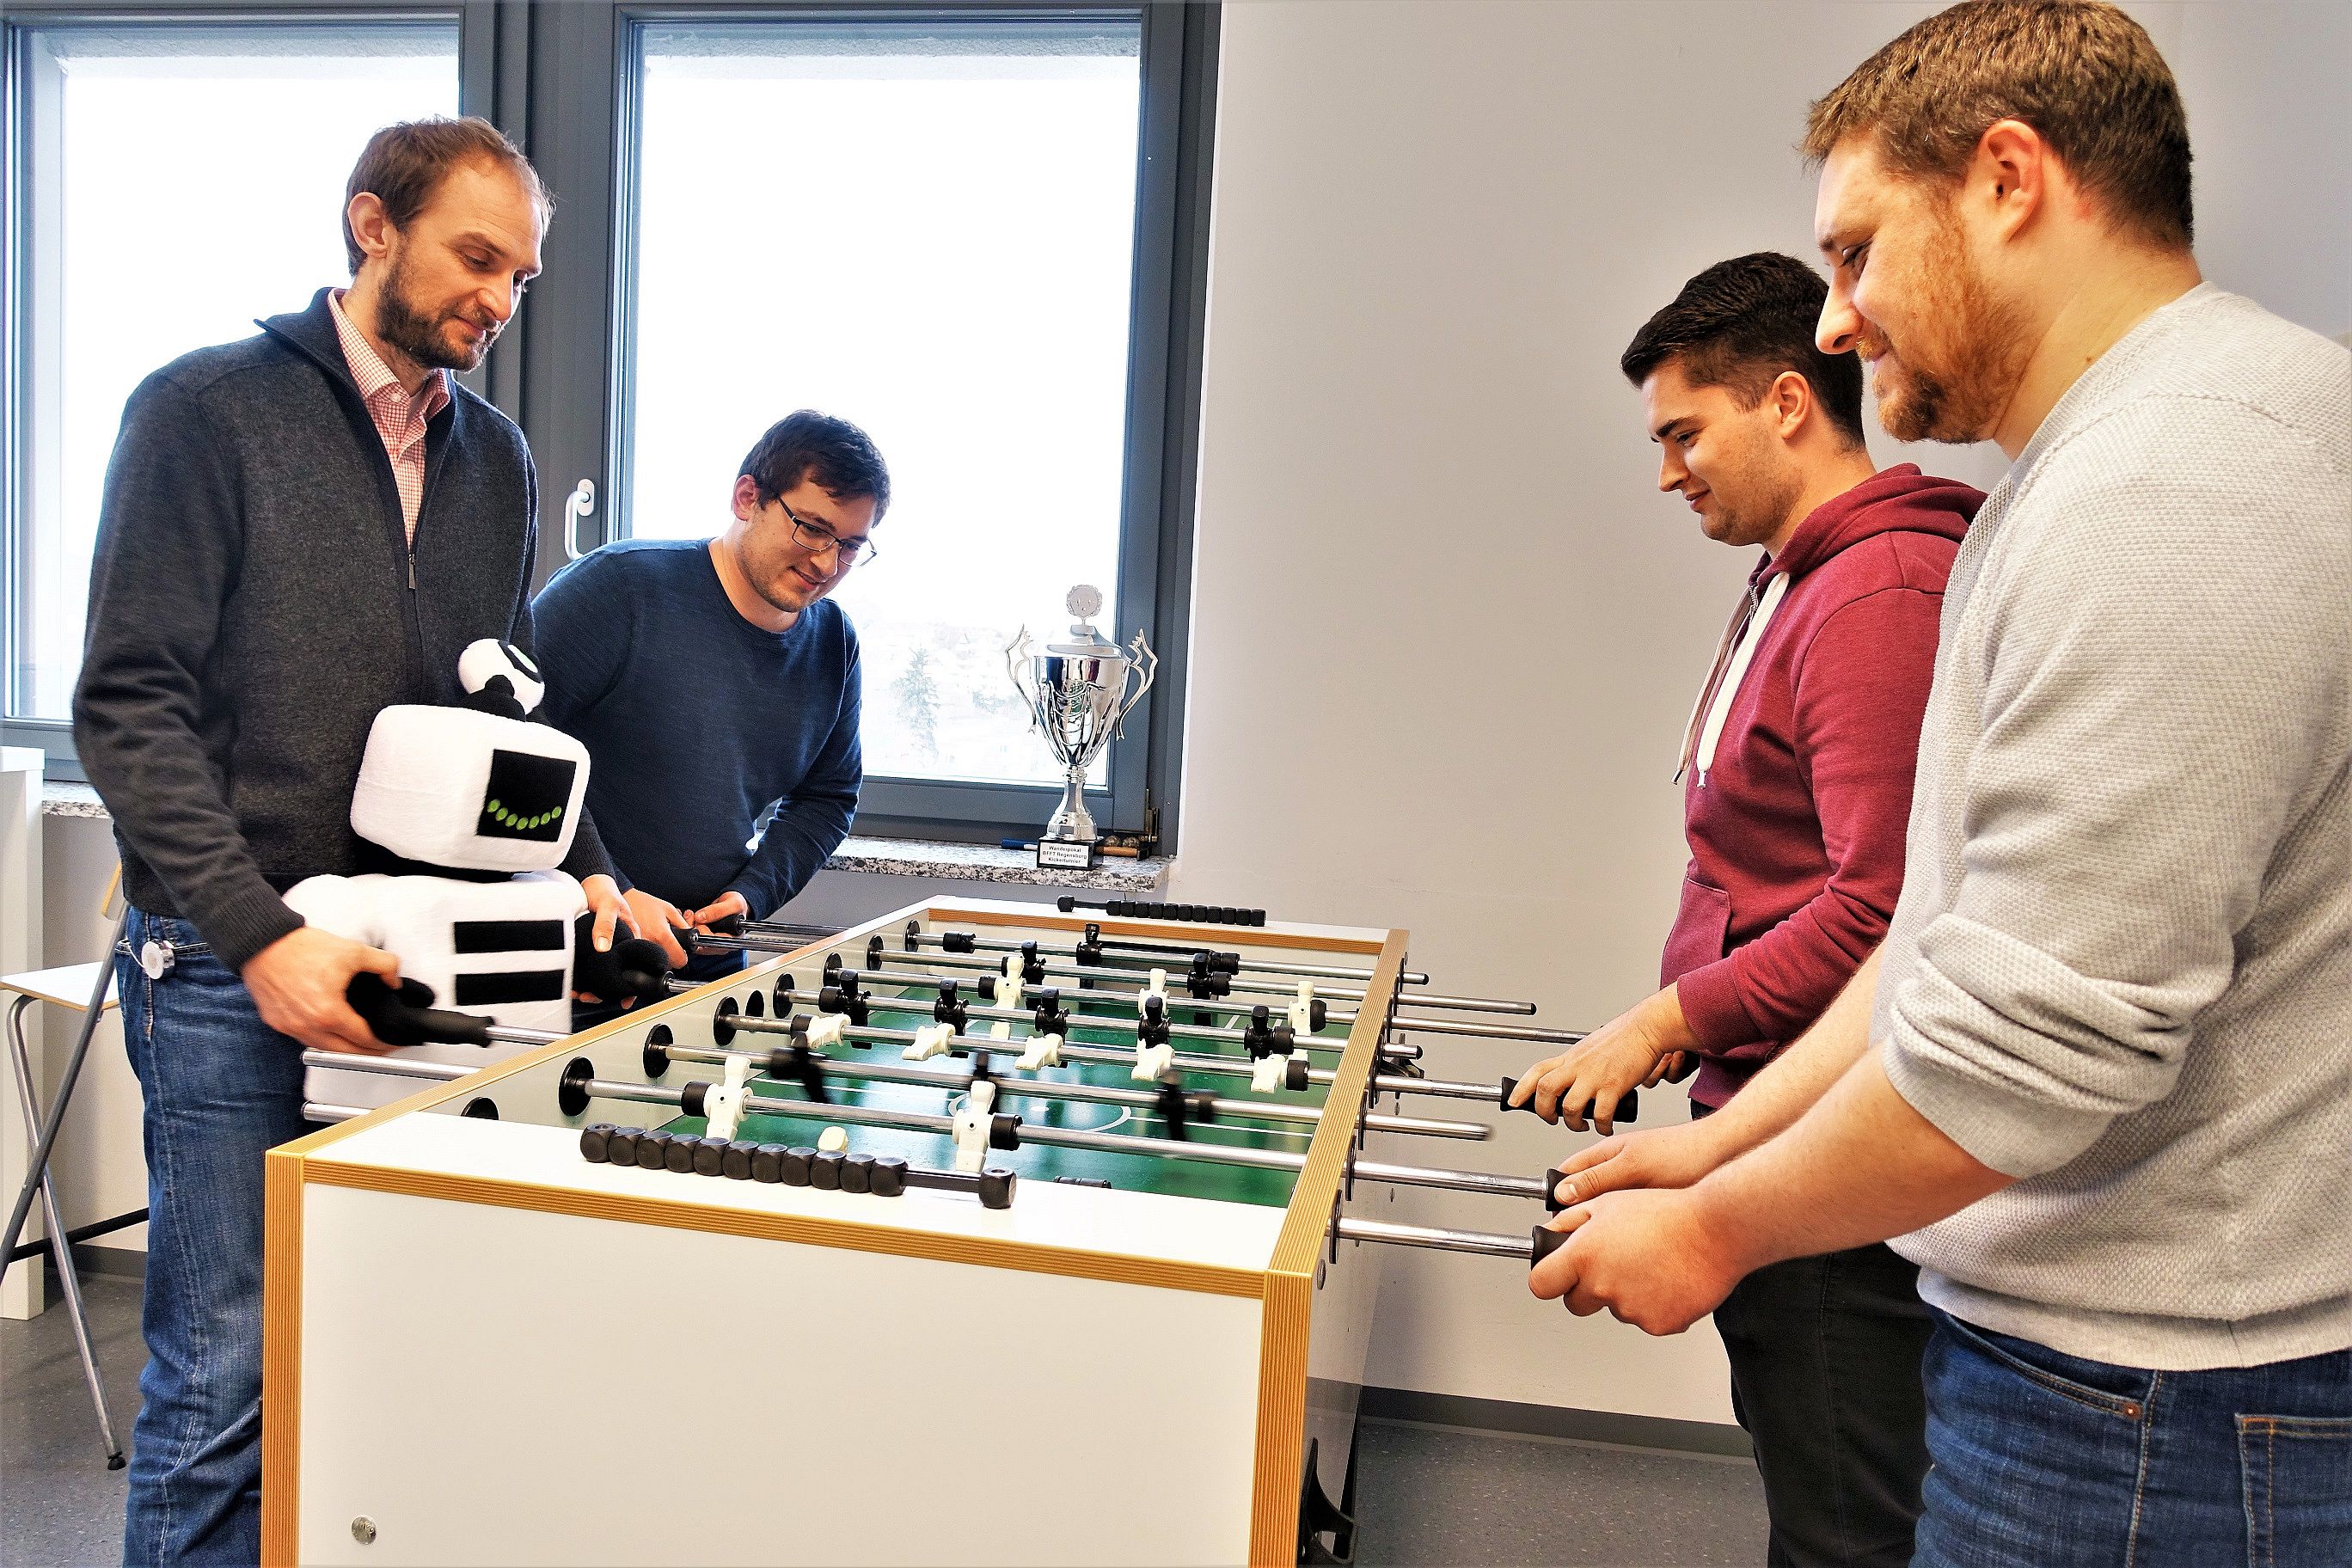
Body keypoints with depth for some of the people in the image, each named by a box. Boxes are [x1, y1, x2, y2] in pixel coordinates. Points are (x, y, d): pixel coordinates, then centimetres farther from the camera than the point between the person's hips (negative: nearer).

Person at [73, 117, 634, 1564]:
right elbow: (131, 707, -9)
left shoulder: (497, 458, 13)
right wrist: (261, 933, -18)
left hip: (418, 960, 5)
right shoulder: (208, 411, -3)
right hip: (234, 968, -4)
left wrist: (581, 868, 3)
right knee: (226, 1377, 2)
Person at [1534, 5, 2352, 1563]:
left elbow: (2029, 1044, -25)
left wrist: (1713, 1229, -10)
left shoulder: (2162, 492, -22)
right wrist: (1720, 1141, 10)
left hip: (2154, 1419, -9)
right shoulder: (2095, 470, 12)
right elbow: (1962, 922, 13)